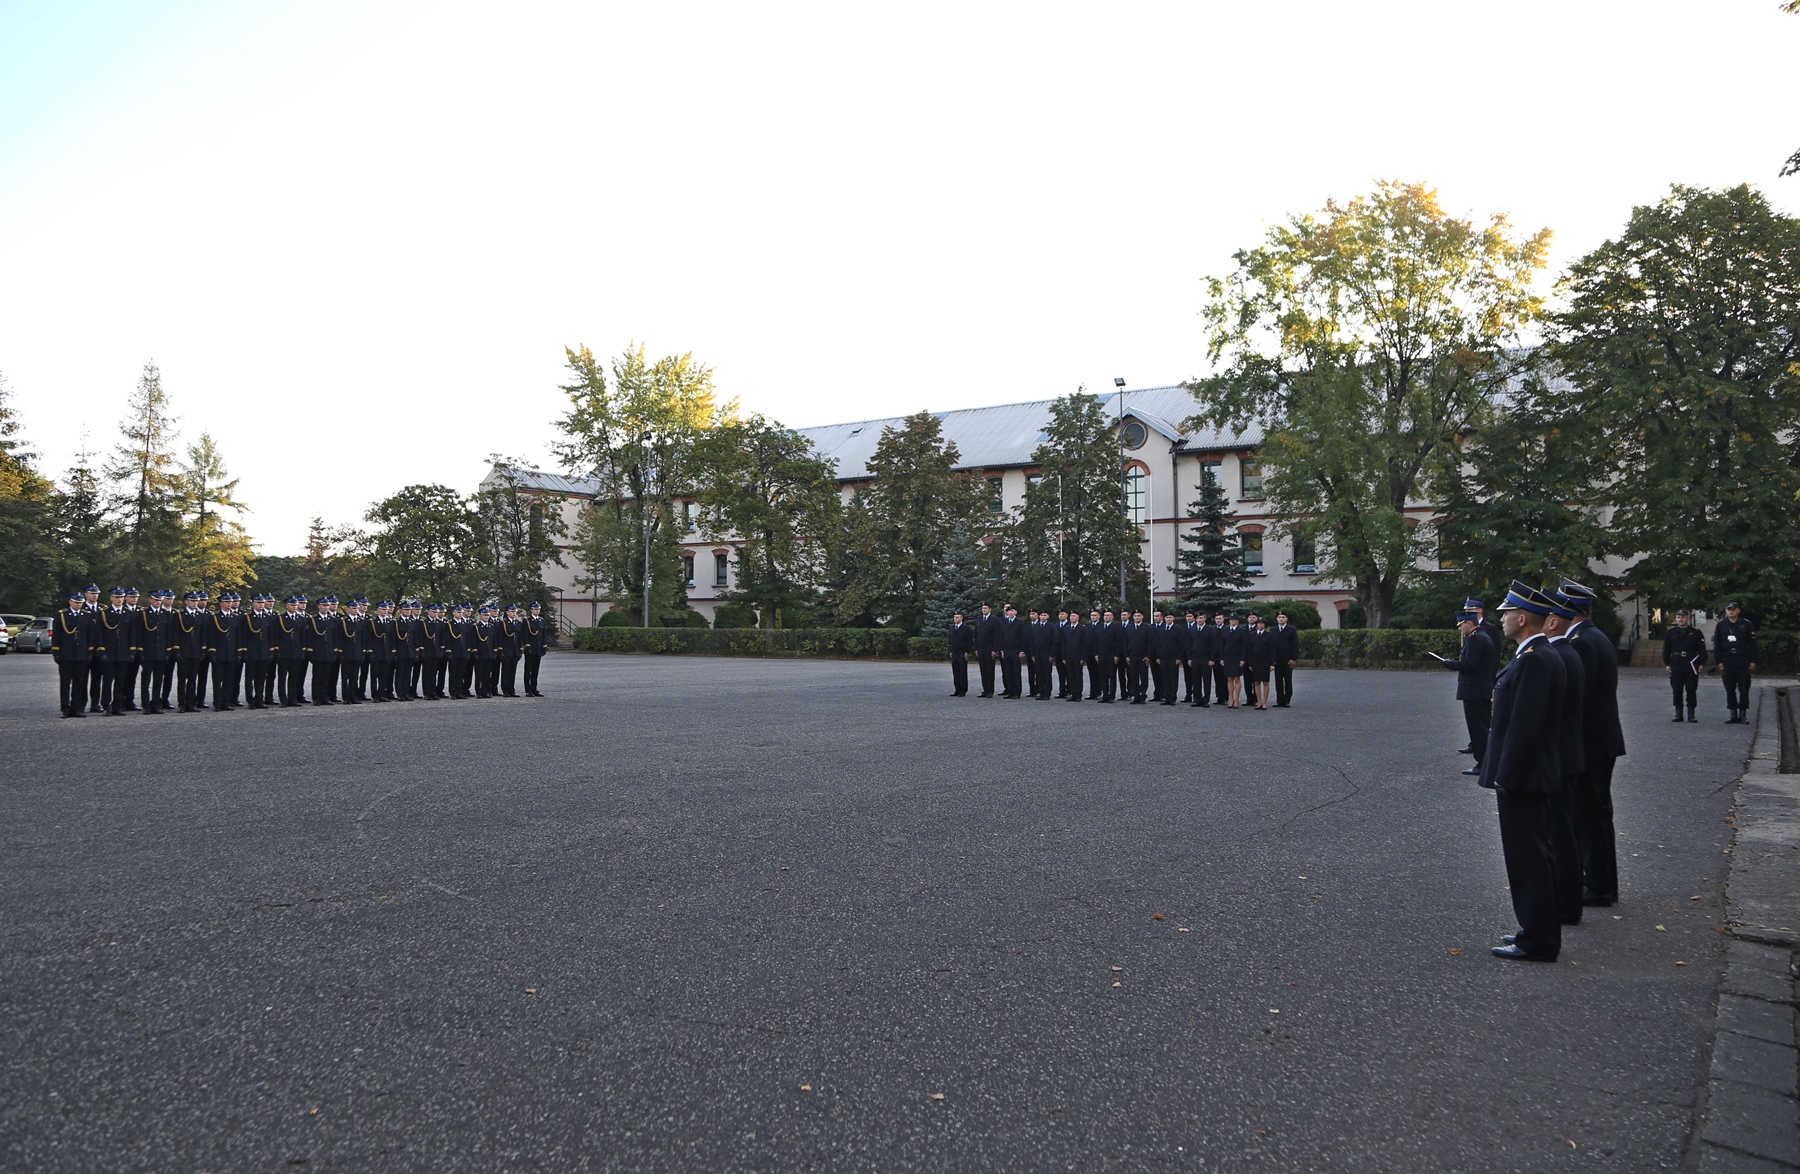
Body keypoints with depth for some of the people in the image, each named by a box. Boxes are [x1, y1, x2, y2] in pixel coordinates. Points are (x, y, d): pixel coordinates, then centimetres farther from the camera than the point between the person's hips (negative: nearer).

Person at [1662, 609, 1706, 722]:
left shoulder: (1696, 632, 3)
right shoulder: (1670, 633, 8)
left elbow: (1702, 649, 2)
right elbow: (1666, 650, 9)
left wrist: (1702, 663, -5)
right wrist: (1667, 664, 2)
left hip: (1691, 665, -1)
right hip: (1676, 665, 1)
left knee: (1691, 690, 1)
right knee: (1677, 691, 3)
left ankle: (1691, 714, 8)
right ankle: (1678, 714, 10)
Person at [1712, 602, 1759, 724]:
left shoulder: (1746, 624, 1)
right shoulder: (1720, 625, 5)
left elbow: (1752, 644, 0)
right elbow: (1717, 645, 5)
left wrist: (1752, 661, -5)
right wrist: (1719, 662, -1)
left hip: (1743, 662, -2)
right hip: (1727, 662, 2)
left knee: (1744, 689, 0)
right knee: (1730, 689, 4)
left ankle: (1743, 713, 7)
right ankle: (1733, 714, 9)